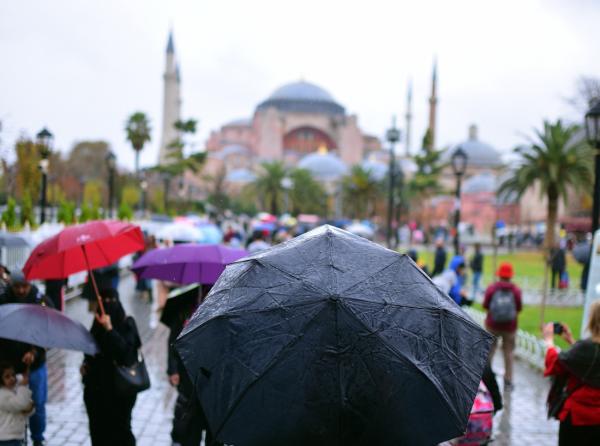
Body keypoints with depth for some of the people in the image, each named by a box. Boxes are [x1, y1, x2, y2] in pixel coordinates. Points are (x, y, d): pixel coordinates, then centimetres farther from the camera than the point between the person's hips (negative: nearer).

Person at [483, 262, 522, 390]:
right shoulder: (516, 290, -9)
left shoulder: (491, 288, -10)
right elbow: (519, 308, -4)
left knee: (489, 351, 11)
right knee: (509, 352, 9)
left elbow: (485, 305, -5)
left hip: (492, 325, 0)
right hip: (510, 326, 0)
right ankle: (508, 381, 11)